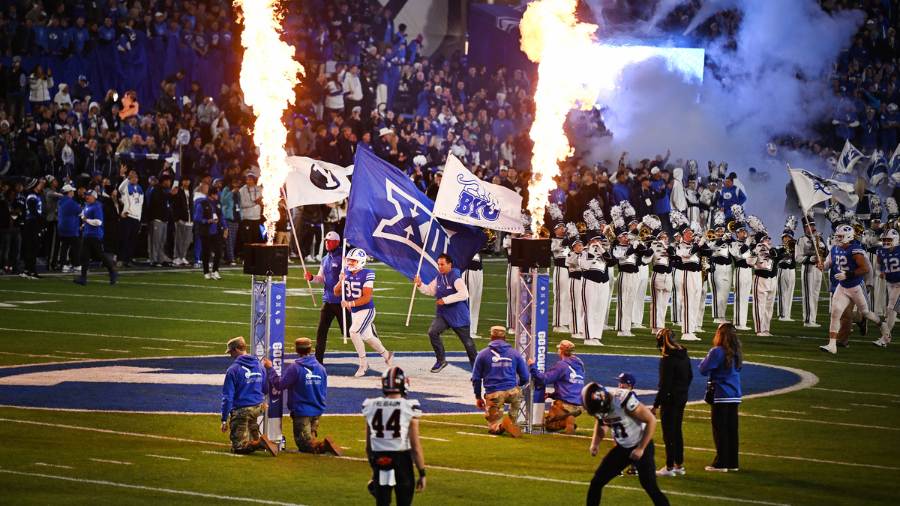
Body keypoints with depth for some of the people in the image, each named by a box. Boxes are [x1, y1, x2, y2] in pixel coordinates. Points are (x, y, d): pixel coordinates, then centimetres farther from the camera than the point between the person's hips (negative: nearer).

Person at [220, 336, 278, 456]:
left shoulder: (233, 369, -13)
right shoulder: (259, 365, 6)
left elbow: (228, 397, -13)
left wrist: (224, 420, -10)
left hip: (241, 410, -6)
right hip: (258, 407, 6)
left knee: (238, 447, -5)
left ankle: (259, 443, -28)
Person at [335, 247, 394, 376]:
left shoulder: (367, 274, -18)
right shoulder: (347, 273, 2)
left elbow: (367, 298, -22)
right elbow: (336, 292, 6)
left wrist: (350, 304, -31)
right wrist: (341, 281, -13)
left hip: (366, 310, -8)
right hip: (354, 312, 8)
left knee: (354, 332, -21)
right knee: (367, 337, 17)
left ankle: (363, 363, -7)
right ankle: (387, 355, 39)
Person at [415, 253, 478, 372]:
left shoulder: (455, 277, -18)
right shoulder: (439, 278, 4)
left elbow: (464, 294, -28)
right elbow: (430, 290, 16)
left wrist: (445, 300, -26)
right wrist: (420, 285, -4)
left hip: (458, 316, -6)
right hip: (443, 314, 6)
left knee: (467, 342, 5)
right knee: (432, 332, -17)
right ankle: (441, 360, -3)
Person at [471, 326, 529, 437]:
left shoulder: (483, 354, 5)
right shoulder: (514, 353, 8)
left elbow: (476, 378, 7)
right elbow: (525, 378, 13)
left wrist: (478, 397, 19)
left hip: (492, 394, -1)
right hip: (511, 393, 1)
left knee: (493, 428, 13)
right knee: (518, 393, 39)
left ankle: (501, 424, -25)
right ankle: (512, 420, 17)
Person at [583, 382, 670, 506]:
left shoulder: (625, 401, -31)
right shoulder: (598, 406, -10)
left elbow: (651, 420, -23)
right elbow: (601, 424, 12)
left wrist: (641, 448, -21)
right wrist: (595, 443, -7)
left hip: (641, 446, -7)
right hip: (622, 448, 7)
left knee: (650, 487, -12)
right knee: (597, 481, 4)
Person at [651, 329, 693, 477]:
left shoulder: (667, 359, -20)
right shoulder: (684, 355, 6)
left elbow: (664, 384, -21)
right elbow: (690, 376, 16)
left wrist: (656, 405, -17)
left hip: (670, 399, -8)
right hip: (682, 398, 8)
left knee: (669, 433, -1)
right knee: (677, 431, 17)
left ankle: (669, 467, 3)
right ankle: (679, 465, 24)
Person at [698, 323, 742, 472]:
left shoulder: (717, 352, -14)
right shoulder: (736, 353, 7)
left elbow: (703, 370, -12)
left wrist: (707, 358, 8)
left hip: (720, 396, -7)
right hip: (735, 396, 7)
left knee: (720, 430, -1)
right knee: (732, 430, 10)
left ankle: (721, 463, -1)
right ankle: (732, 462, 13)